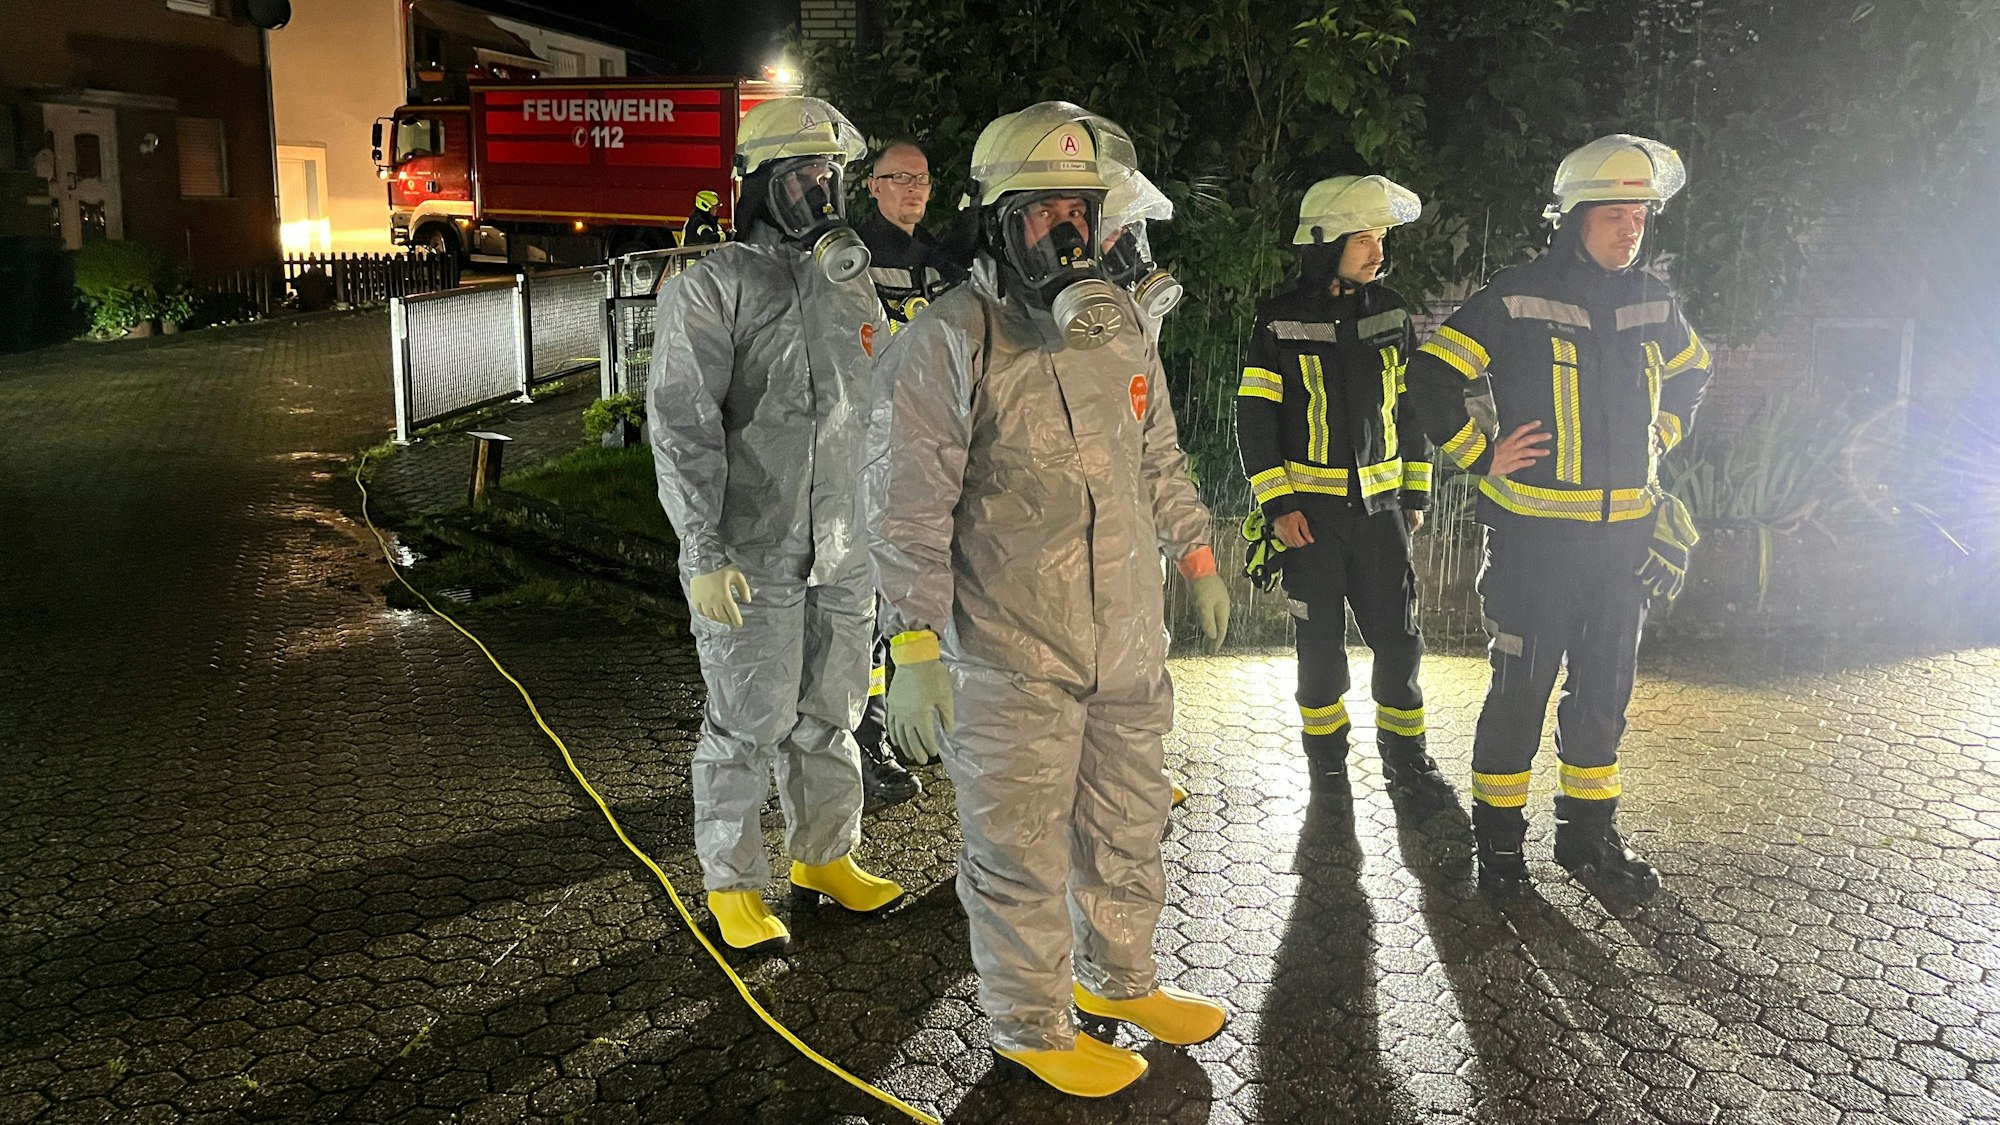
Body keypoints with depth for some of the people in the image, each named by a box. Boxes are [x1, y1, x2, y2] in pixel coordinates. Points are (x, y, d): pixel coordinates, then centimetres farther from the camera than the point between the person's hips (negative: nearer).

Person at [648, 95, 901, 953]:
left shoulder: (850, 284, 13)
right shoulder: (713, 287, -7)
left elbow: (879, 414, 17)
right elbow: (682, 425, -14)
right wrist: (704, 550, -19)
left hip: (842, 550, 6)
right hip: (750, 556, -6)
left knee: (828, 715, 15)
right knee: (748, 725, 1)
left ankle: (824, 857, 32)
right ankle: (732, 884, 17)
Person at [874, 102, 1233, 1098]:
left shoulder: (1117, 327, 9)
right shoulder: (946, 344, -13)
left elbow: (1158, 460, 21)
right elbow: (914, 510, -15)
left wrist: (1197, 560, 24)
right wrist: (914, 649, -19)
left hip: (1127, 640, 7)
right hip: (1011, 655, -7)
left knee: (1127, 825, 20)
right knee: (1021, 850, 5)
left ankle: (1119, 977, 42)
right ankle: (1032, 1025, 25)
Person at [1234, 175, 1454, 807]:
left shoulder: (1390, 312, 7)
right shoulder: (1282, 322, -4)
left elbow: (1413, 407, 13)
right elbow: (1255, 419, -5)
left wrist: (1417, 495, 11)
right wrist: (1278, 506, -10)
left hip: (1381, 505, 3)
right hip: (1311, 509, -3)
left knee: (1399, 638, 3)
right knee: (1321, 644, 4)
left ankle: (1406, 762, 18)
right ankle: (1327, 766, 20)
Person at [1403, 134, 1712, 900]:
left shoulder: (1653, 304, 8)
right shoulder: (1517, 300, -9)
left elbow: (1691, 372, 28)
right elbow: (1431, 376, -9)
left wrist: (1660, 437, 16)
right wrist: (1482, 455, -8)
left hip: (1625, 535, 6)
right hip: (1535, 535, -6)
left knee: (1606, 687, 13)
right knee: (1521, 687, 0)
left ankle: (1589, 832, 27)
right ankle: (1498, 834, 15)